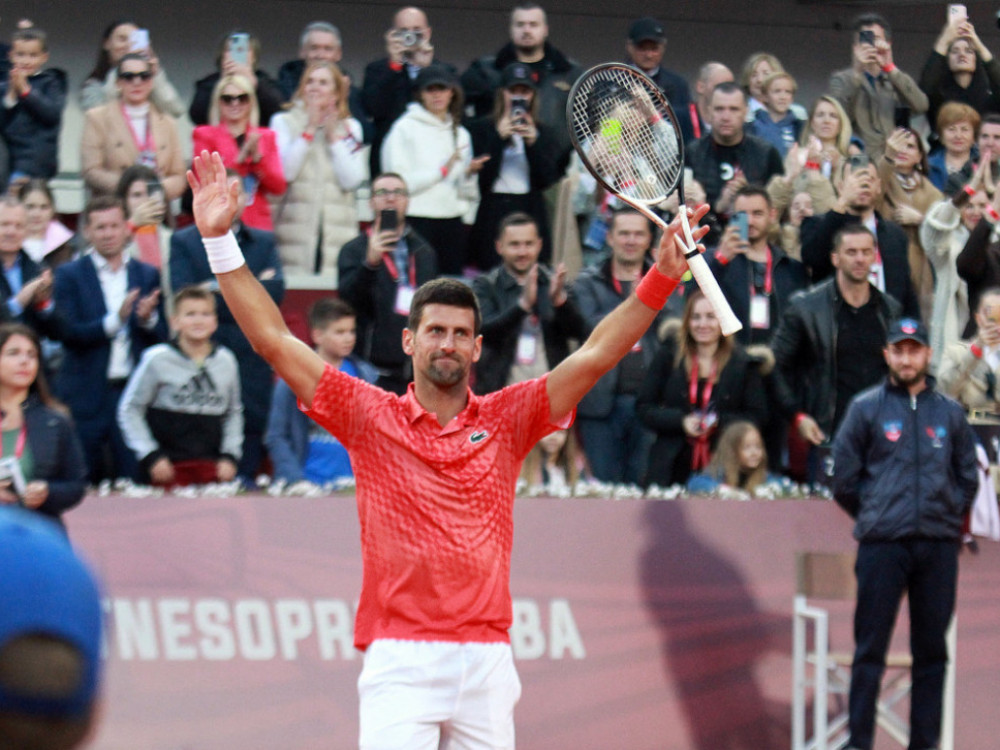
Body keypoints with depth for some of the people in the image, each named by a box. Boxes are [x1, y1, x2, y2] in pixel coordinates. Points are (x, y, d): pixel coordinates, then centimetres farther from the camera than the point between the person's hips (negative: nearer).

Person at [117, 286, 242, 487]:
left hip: (213, 467, 3)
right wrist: (150, 455, -5)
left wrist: (230, 455, 7)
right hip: (169, 467, -3)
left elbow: (234, 412, 19)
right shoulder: (157, 359, -3)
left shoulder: (226, 361, 8)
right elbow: (129, 410, 1)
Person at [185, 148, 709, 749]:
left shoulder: (505, 420, 11)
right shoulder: (370, 417, 6)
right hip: (399, 659, -2)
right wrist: (220, 240, -3)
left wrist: (662, 278, -3)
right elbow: (275, 340, 3)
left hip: (487, 659, 2)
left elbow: (596, 354, 7)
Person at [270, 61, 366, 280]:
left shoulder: (350, 128, 13)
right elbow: (285, 172, -7)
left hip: (338, 234, 1)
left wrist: (333, 136, -3)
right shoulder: (284, 123, 8)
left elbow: (352, 181, 0)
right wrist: (309, 131, -7)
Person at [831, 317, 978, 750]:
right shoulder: (867, 409, 5)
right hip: (881, 546, -2)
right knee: (870, 648, -3)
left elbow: (968, 478, 18)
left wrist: (946, 517, 9)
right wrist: (874, 518, 7)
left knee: (932, 650, 4)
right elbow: (844, 479, 7)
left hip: (939, 546, 2)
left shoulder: (949, 413, 12)